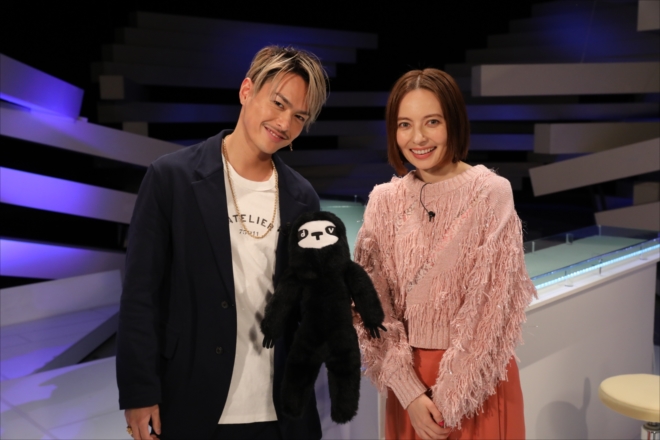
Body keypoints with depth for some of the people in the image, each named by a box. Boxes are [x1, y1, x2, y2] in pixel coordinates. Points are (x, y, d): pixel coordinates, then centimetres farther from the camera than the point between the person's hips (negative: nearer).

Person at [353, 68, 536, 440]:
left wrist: (449, 399, -12)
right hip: (407, 377, 3)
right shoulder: (384, 200, -1)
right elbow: (373, 303, -2)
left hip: (477, 379, -3)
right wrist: (409, 391, -10)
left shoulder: (491, 193, -12)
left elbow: (489, 305, -12)